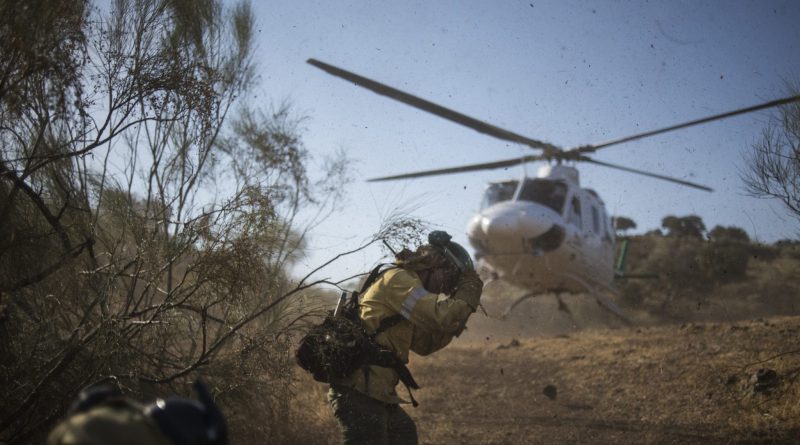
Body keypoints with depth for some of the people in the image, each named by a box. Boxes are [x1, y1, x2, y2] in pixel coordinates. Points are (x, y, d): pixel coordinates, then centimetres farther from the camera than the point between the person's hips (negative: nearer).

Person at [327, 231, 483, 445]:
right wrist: (470, 289, -4)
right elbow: (441, 316, -20)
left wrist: (458, 311, 13)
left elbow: (424, 344, 22)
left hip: (373, 389, 11)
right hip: (360, 390, -10)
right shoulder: (399, 279, -9)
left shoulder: (404, 282, 22)